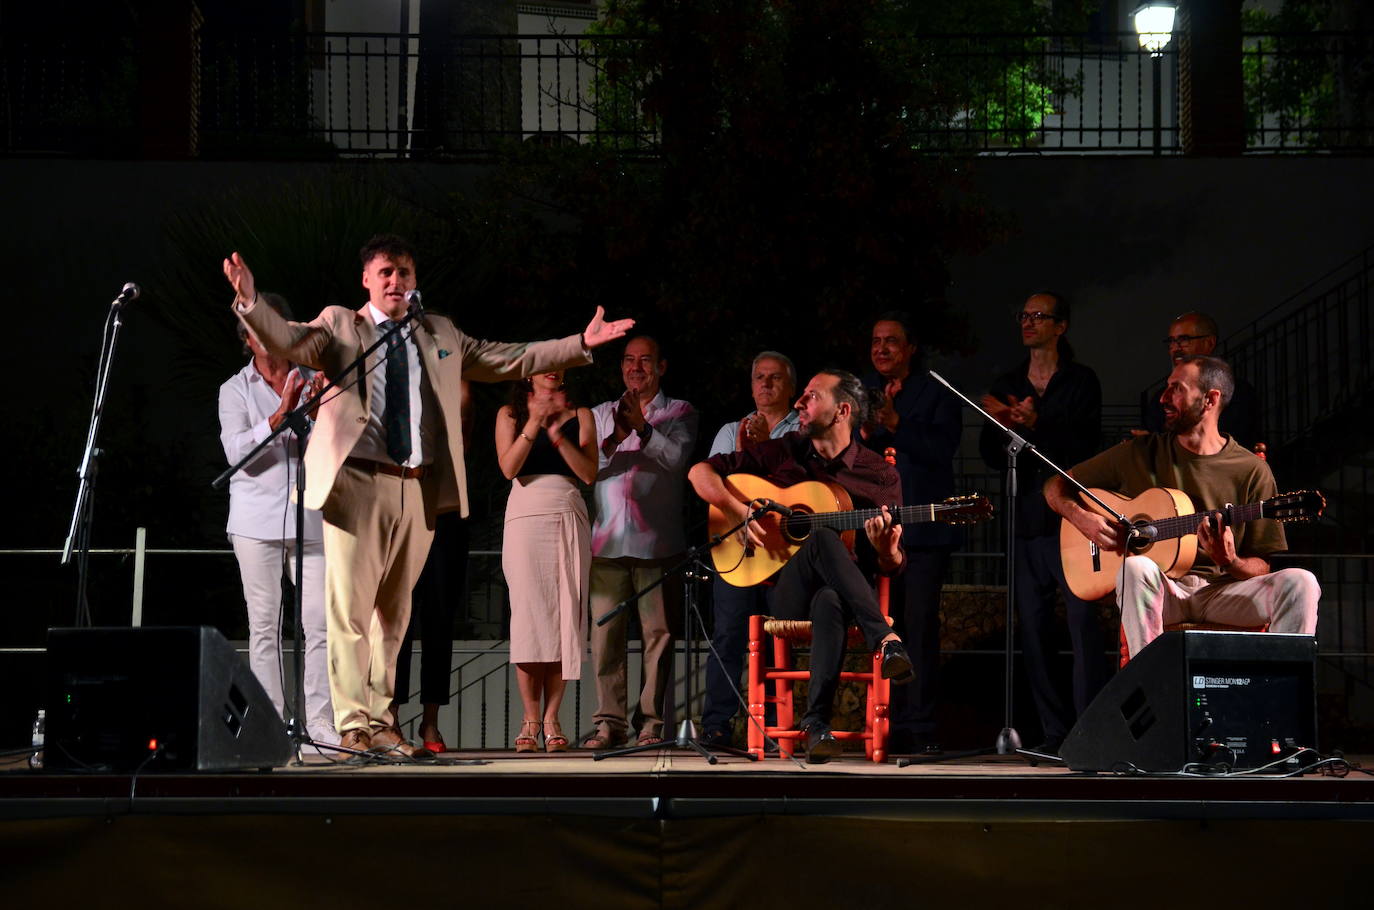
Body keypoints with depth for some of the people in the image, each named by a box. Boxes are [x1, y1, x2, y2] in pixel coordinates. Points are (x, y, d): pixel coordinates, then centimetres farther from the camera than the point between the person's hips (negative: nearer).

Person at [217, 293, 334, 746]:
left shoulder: (311, 381, 13)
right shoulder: (236, 389, 8)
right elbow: (237, 451, -6)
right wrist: (281, 413, -18)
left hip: (310, 519, 1)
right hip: (258, 519, -1)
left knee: (319, 623, -7)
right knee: (264, 626, -2)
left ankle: (319, 722, -7)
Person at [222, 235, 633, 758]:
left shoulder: (441, 337, 19)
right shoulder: (338, 327, 7)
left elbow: (509, 361, 21)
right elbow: (288, 343, -10)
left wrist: (582, 344, 16)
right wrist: (250, 305, -29)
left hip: (418, 485, 4)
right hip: (358, 481, -4)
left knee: (394, 612, 9)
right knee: (350, 607, -9)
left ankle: (381, 722, 17)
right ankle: (352, 726, -9)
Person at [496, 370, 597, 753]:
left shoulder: (580, 416, 13)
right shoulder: (510, 415, 11)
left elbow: (589, 473, 1)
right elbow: (509, 467, -3)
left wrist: (557, 433, -9)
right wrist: (534, 423, -12)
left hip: (568, 517, 1)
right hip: (525, 516, -1)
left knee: (565, 615, -6)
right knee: (528, 612, -9)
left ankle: (551, 718, -4)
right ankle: (530, 718, -6)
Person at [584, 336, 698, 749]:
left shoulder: (679, 413, 11)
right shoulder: (601, 414, 19)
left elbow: (676, 457, -6)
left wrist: (642, 428, -18)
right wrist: (614, 440, -10)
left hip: (656, 540, -2)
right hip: (607, 539, 2)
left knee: (658, 631, -5)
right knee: (605, 630, -4)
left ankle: (650, 720, -2)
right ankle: (609, 721, -1)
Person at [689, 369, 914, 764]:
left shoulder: (880, 476, 5)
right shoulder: (782, 453, 8)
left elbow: (891, 568, 6)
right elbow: (700, 472, 8)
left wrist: (886, 549, -19)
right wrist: (740, 511, -9)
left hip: (840, 591, -1)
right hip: (786, 592, 1)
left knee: (829, 602, -42)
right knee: (823, 538, -36)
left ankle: (817, 720, -47)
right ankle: (887, 642, -45)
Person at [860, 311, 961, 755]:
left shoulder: (936, 394, 4)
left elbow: (942, 449, -10)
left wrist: (894, 423, -17)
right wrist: (866, 429, -10)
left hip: (923, 530, -3)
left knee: (920, 626, -7)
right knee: (884, 627, 2)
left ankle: (920, 728, -5)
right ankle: (891, 724, 6)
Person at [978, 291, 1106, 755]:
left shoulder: (1080, 381, 3)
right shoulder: (1006, 386, 16)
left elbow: (1085, 446, -9)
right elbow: (991, 456, 10)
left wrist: (1037, 425, -22)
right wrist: (999, 424, -11)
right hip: (1027, 520, 5)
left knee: (1083, 621, -12)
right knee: (1033, 627, 2)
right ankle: (1055, 731, 7)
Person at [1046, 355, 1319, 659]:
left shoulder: (1252, 471, 5)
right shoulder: (1139, 454, 9)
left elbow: (1260, 568, 6)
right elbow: (1056, 487, 16)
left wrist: (1230, 562, -18)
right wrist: (1082, 518, -6)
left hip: (1220, 591, 0)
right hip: (1162, 589, 0)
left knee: (1301, 583, -27)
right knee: (1137, 568, -37)